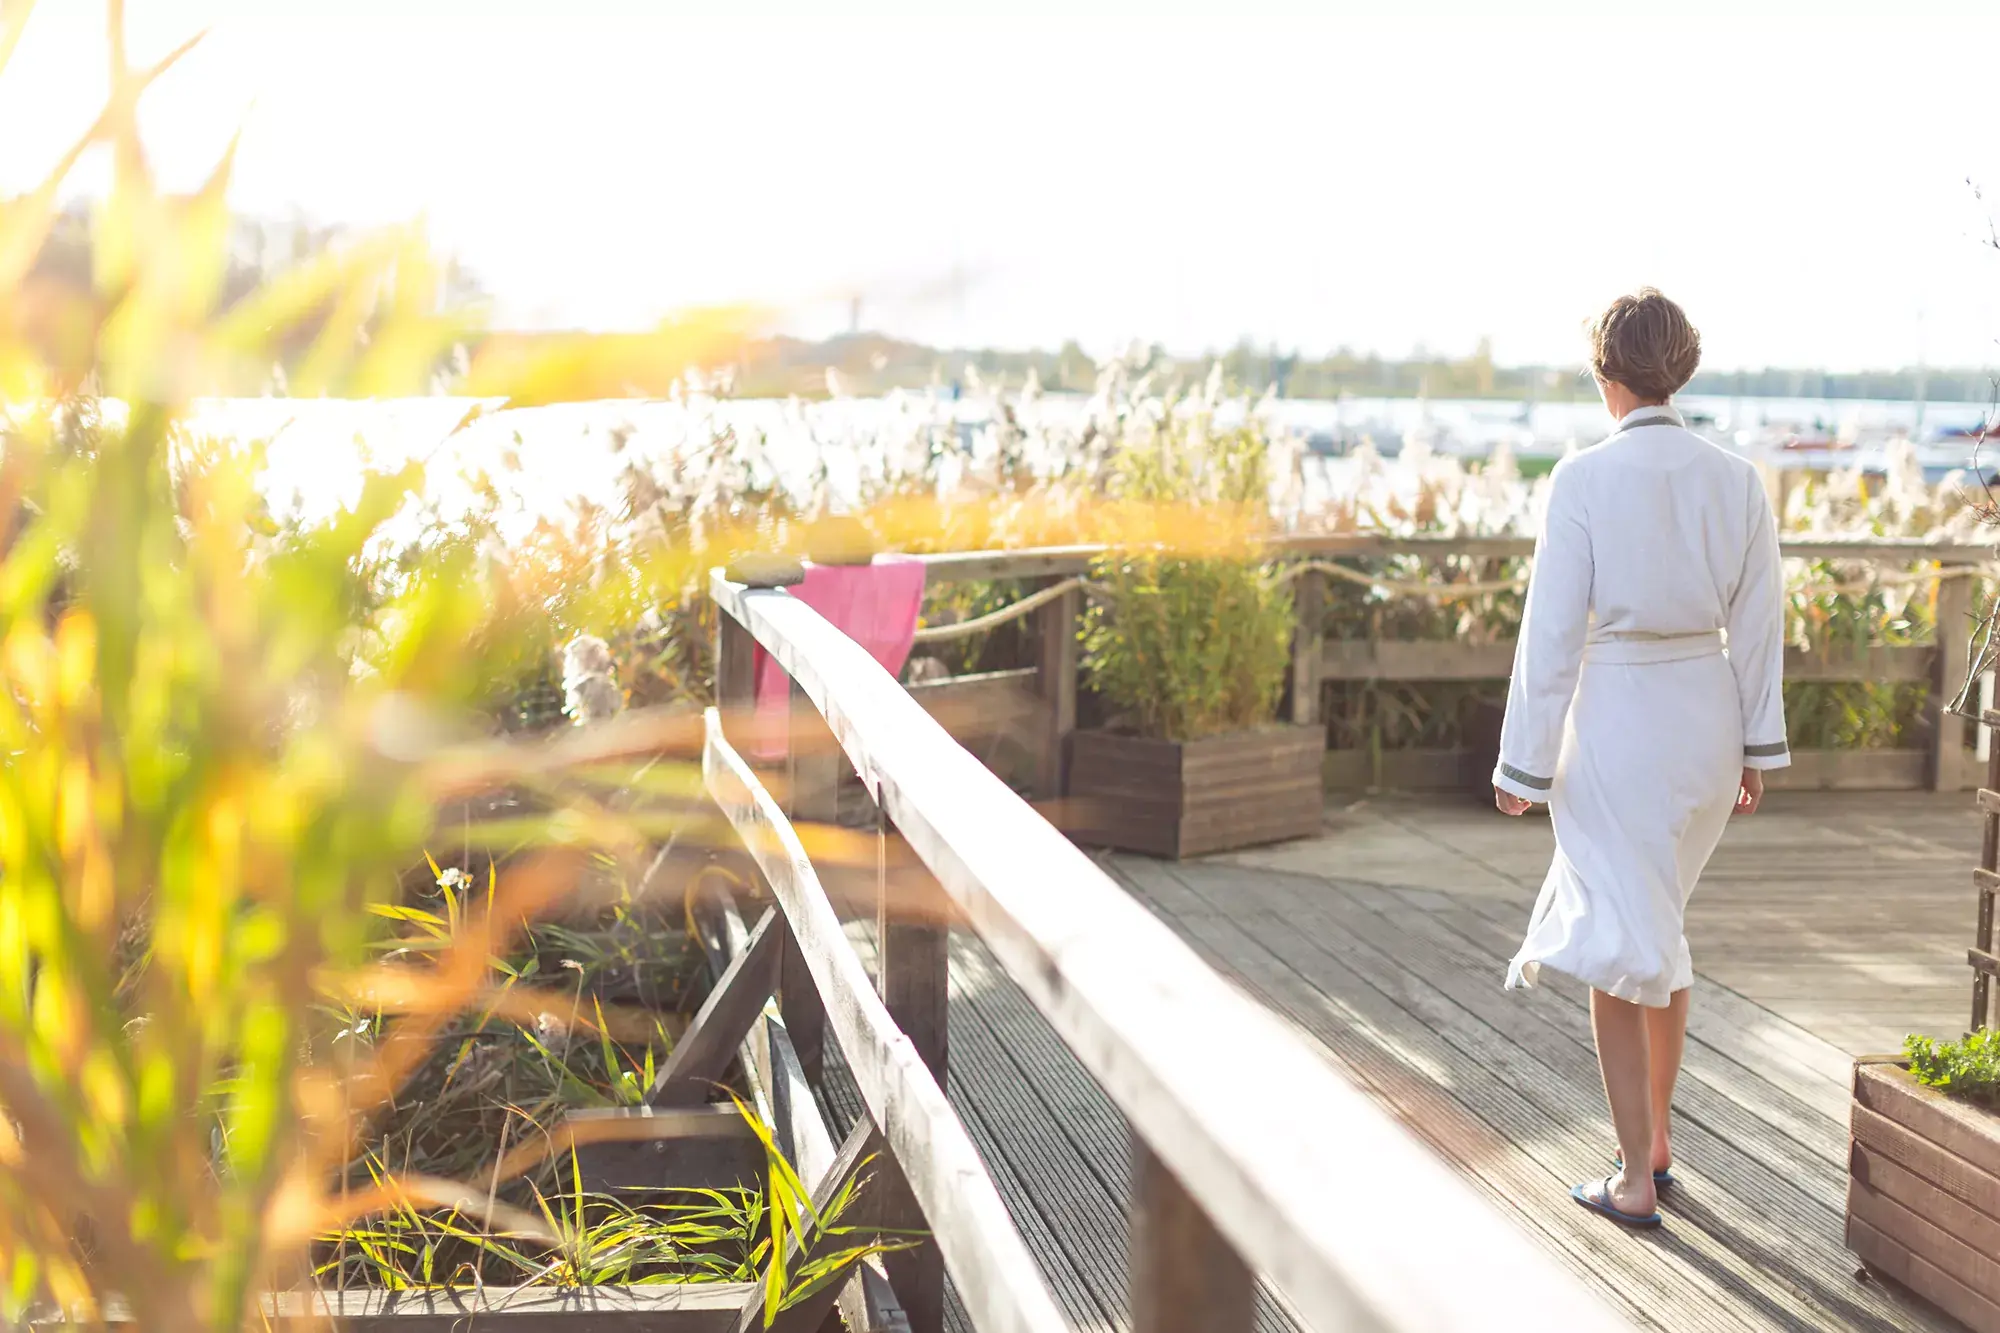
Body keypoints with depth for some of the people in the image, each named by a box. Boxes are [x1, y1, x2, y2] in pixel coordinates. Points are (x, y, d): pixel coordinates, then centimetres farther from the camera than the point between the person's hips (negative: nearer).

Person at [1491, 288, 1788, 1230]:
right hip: (1707, 718, 5)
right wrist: (1756, 748, 13)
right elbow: (1759, 623, 4)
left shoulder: (1585, 479, -14)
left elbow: (1553, 631, -13)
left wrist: (1524, 763, -7)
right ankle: (1656, 1137, 32)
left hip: (1616, 721, -5)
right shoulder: (1737, 480, 0)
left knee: (1619, 951, 5)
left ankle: (1636, 1182, 9)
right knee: (1657, 925, 23)